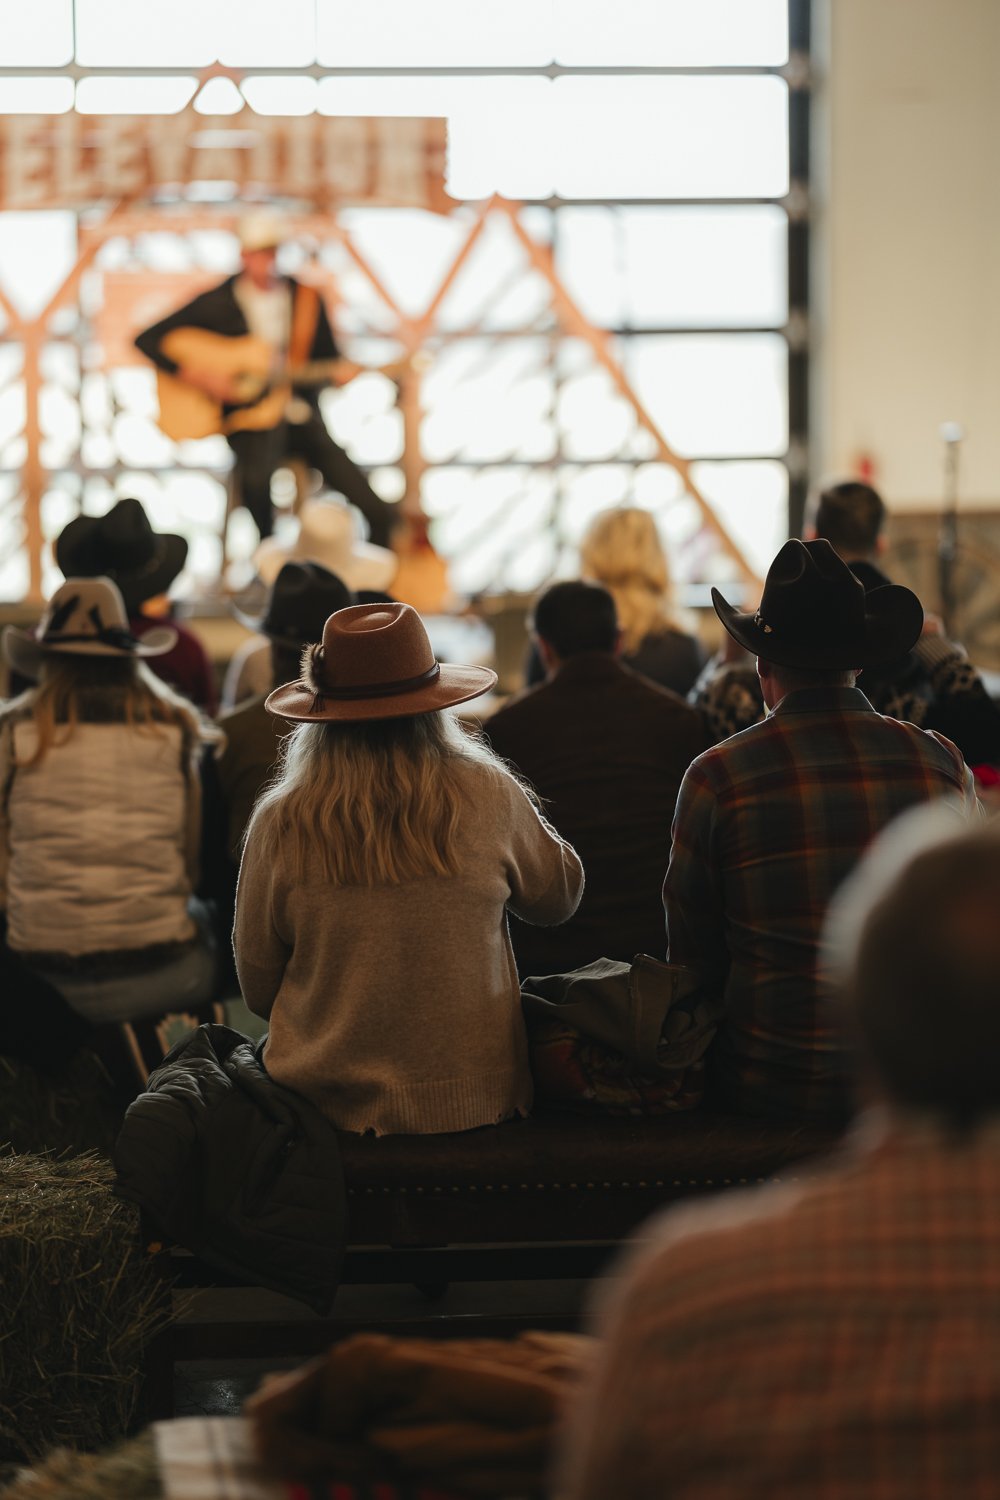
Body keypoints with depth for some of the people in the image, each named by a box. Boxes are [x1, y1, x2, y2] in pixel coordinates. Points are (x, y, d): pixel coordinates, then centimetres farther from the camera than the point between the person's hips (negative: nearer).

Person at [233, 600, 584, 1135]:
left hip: (328, 1105, 0)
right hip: (475, 1105, 0)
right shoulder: (489, 797, -9)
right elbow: (559, 896, 10)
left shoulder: (280, 824, -9)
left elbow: (258, 987, 2)